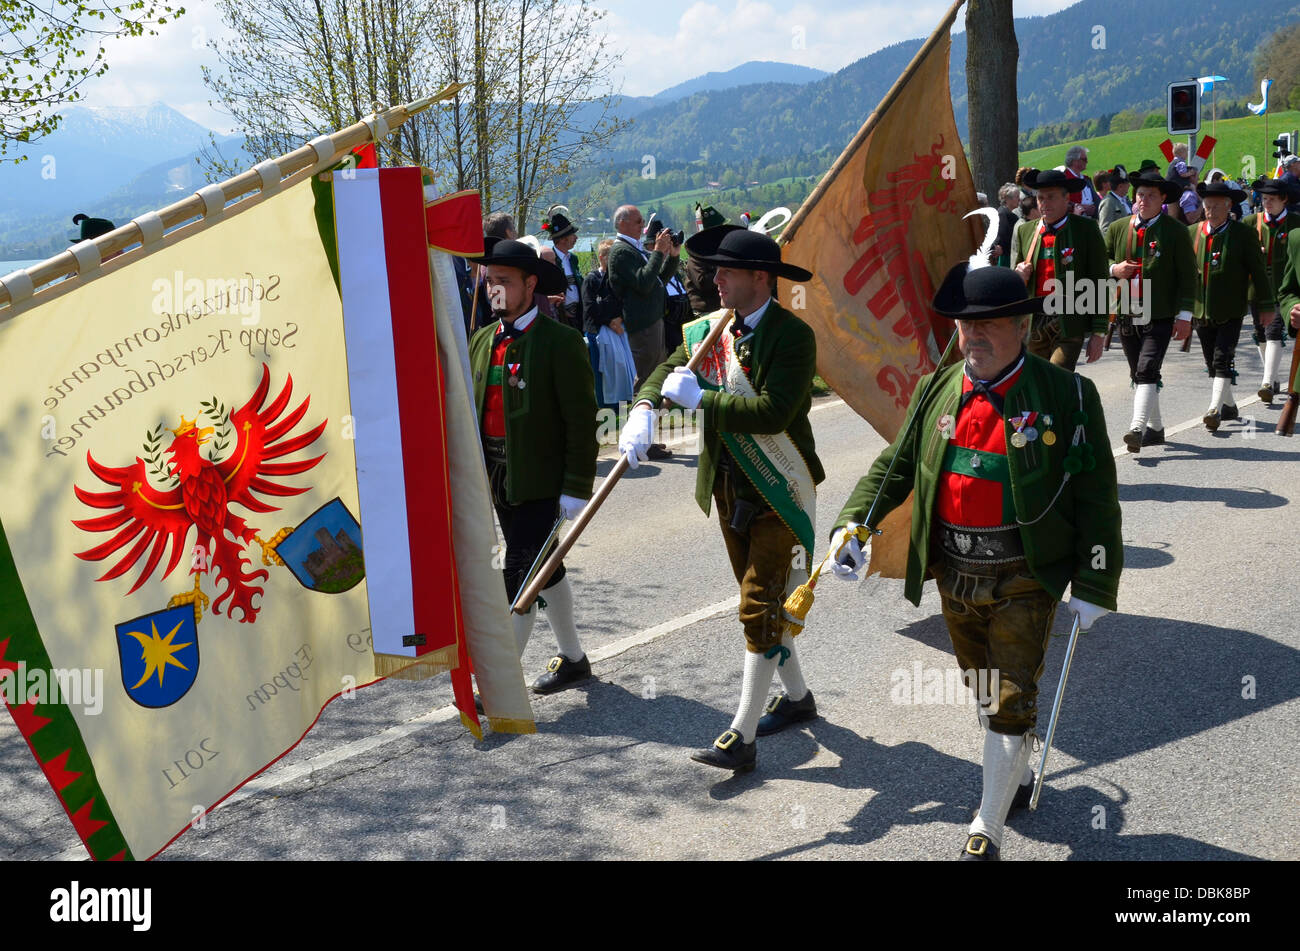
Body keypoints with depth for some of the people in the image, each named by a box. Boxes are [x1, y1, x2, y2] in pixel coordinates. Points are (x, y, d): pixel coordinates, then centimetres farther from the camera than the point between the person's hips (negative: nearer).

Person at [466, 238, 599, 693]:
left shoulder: (560, 342, -11)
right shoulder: (483, 341, 10)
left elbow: (582, 419, -12)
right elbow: (471, 409, 14)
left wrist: (577, 487, -15)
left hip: (540, 480, -7)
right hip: (497, 479, 7)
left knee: (519, 576, -8)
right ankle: (573, 659, 34)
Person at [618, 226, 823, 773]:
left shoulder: (792, 335, -17)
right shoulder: (708, 330, 4)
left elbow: (773, 411, -28)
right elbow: (663, 375, 4)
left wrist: (700, 398, -23)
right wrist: (642, 411, -18)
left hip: (779, 491, -7)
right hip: (730, 487, 7)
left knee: (760, 609, -8)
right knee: (763, 600, 19)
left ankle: (742, 736, -4)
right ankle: (796, 696, 38)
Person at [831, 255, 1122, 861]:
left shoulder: (1067, 395, -9)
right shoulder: (936, 391, 3)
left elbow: (1096, 497, -7)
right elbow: (895, 466, 7)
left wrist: (1094, 586, -9)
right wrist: (851, 525, -9)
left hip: (1025, 580, -4)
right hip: (955, 576, 5)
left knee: (1011, 702, -3)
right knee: (984, 692, 20)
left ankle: (987, 829, 10)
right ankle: (1017, 776, 46)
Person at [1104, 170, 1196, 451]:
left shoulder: (1175, 232, -1)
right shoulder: (1117, 228, 9)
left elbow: (1188, 276, -1)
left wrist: (1184, 315, -8)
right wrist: (1114, 269, -6)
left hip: (1160, 316, -5)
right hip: (1126, 315, 5)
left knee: (1147, 371, -18)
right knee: (1138, 375, 13)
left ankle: (1137, 428, -25)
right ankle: (1155, 428, 27)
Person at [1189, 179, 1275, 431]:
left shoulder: (1243, 234, -5)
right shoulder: (1192, 232, 3)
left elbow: (1259, 271, -1)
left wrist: (1266, 307, 0)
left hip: (1231, 312, -4)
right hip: (1201, 312, 4)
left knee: (1223, 361, -12)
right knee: (1212, 363, 12)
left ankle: (1215, 409, -12)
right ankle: (1229, 406, 28)